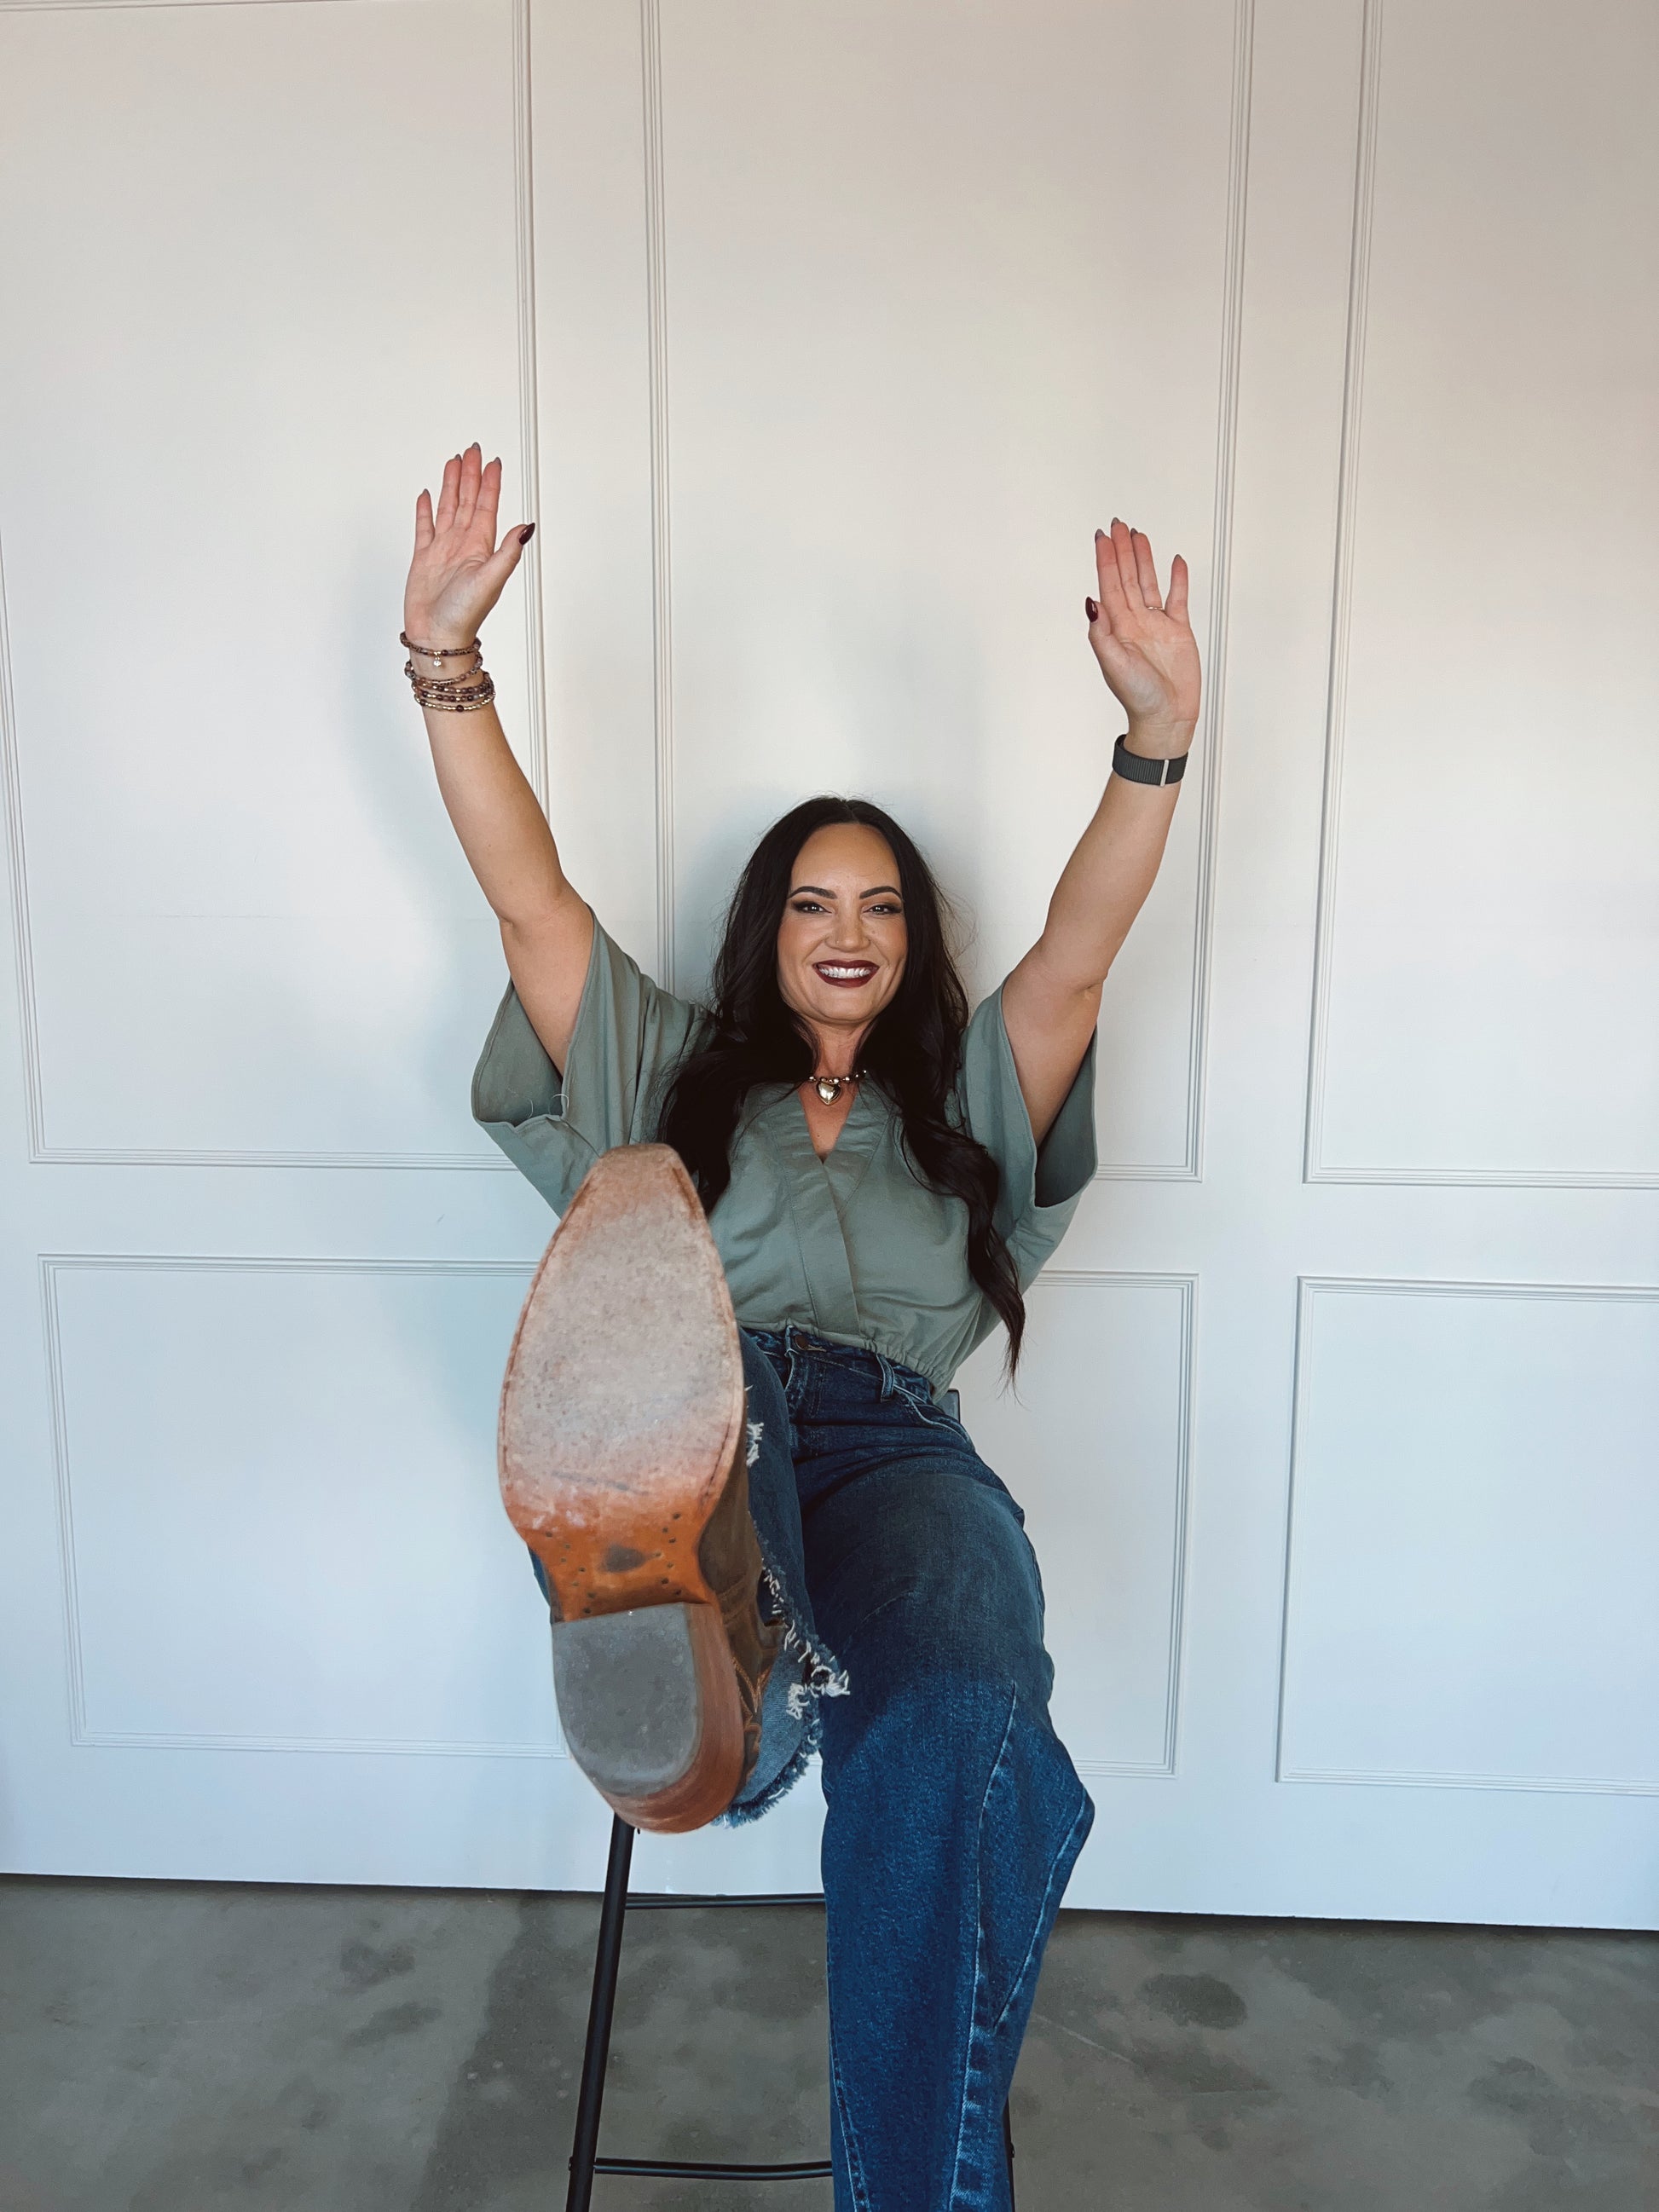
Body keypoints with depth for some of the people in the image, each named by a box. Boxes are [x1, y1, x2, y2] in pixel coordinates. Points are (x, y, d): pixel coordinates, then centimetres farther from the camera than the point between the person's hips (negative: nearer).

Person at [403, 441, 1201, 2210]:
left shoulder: (962, 1102, 28)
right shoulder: (678, 1076, 28)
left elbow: (1080, 946, 11)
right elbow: (527, 891, 18)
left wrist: (1157, 735, -4)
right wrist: (444, 659, 8)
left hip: (890, 1447, 1)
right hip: (699, 1429, 0)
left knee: (951, 1727, -34)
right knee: (674, 1350, -38)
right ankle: (708, 1657, -68)